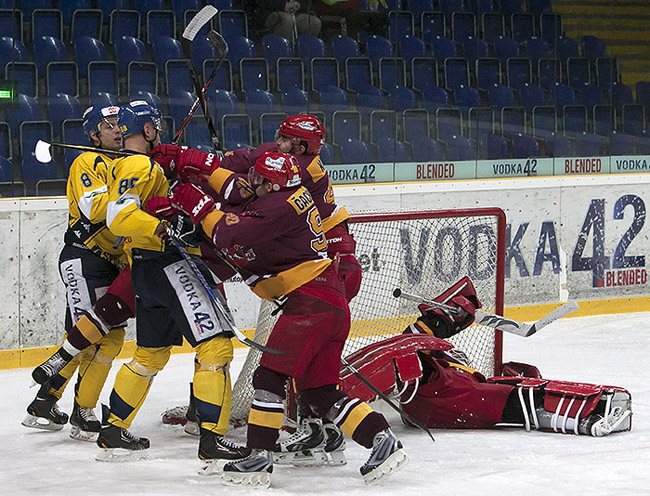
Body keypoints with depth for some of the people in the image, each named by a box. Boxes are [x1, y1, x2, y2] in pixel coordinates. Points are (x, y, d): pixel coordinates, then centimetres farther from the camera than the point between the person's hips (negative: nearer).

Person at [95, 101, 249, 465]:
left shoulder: (129, 166, 22)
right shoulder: (138, 166, -10)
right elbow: (119, 216, -25)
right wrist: (164, 229, -33)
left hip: (147, 271, 11)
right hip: (168, 266, -11)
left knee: (151, 355, 20)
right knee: (216, 346, -13)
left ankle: (114, 432, 24)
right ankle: (212, 438, -17)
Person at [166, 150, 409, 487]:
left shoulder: (280, 205, -13)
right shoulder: (295, 193, 16)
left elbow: (232, 235, -19)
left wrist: (198, 206, -7)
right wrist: (203, 168, 24)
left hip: (311, 301, -10)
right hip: (334, 305, 10)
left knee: (270, 375, -10)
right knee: (319, 391, 10)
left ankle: (259, 457, -11)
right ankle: (383, 441, 3)